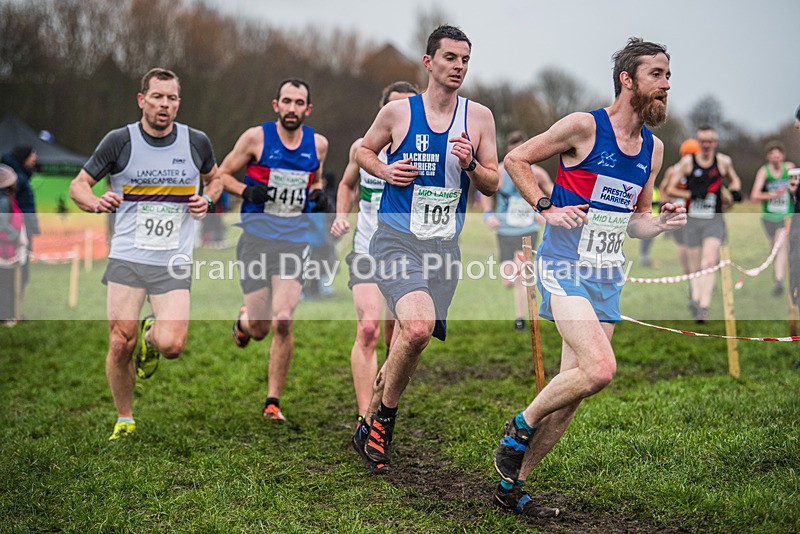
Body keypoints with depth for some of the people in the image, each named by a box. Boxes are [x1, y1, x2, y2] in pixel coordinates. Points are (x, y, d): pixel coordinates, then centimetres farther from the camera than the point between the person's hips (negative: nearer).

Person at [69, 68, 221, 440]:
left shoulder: (196, 142, 3)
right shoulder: (119, 141, -2)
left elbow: (214, 178, 22)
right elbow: (78, 184, 6)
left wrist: (207, 200, 0)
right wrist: (95, 202, -16)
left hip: (175, 264, 1)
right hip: (126, 259, 0)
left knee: (171, 346, -15)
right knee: (120, 345, -3)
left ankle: (151, 335, 23)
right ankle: (124, 421, 21)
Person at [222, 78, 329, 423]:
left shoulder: (318, 144, 7)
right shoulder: (256, 137, -3)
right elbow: (223, 173, 6)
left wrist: (318, 196, 3)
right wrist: (246, 191, -14)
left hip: (294, 242, 2)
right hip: (256, 239, -1)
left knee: (283, 322, -15)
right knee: (259, 330, -1)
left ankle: (273, 402, 0)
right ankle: (245, 321, 40)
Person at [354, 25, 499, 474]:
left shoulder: (479, 117, 5)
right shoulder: (398, 112, 0)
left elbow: (493, 186, 9)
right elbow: (363, 150, 16)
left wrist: (471, 164, -12)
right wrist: (385, 170, -5)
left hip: (445, 246, 4)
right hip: (397, 238, -3)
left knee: (414, 339, 8)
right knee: (418, 328, -25)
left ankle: (376, 412, 33)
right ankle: (383, 418, -3)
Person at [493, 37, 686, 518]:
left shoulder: (653, 148, 12)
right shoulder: (584, 126, -8)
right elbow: (515, 159, 0)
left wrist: (663, 223, 0)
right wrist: (547, 208, -11)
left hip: (607, 277, 7)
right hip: (564, 266, -7)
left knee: (573, 390, 5)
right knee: (601, 369, -24)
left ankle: (512, 486, 18)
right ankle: (519, 427, 2)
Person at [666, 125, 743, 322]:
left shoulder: (723, 162, 4)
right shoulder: (688, 162, 0)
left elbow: (733, 180, 25)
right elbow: (670, 189, 2)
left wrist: (735, 190, 3)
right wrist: (690, 194, -13)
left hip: (714, 220, -1)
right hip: (692, 220, 1)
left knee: (708, 263, -18)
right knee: (695, 267, 6)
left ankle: (703, 307, -25)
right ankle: (695, 299, 22)